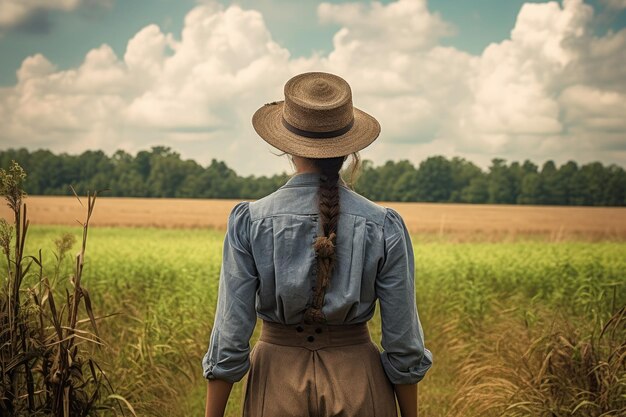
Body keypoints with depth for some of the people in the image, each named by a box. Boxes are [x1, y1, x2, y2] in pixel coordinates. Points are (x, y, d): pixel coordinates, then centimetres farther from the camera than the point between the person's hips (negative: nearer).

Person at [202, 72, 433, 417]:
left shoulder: (250, 222, -9)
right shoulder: (384, 226, -8)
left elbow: (230, 337, -9)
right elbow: (402, 341, -5)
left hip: (278, 387, 0)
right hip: (357, 383, 0)